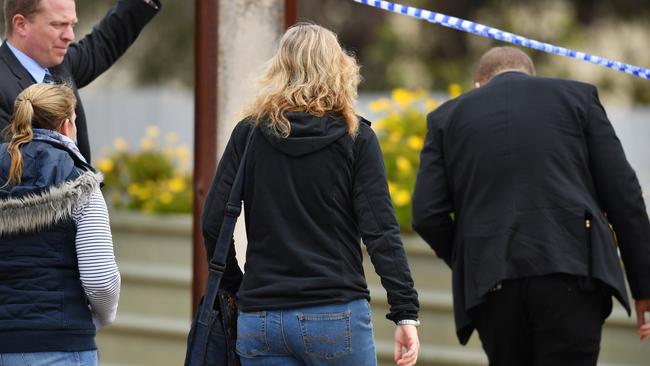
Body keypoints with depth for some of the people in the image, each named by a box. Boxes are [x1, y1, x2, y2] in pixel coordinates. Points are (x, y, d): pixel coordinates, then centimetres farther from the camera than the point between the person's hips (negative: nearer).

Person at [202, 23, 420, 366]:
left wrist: (232, 287, 16)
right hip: (335, 315, -2)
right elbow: (380, 231, -8)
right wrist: (406, 314, -8)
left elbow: (213, 222, 2)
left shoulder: (249, 134, 5)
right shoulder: (356, 139, -1)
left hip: (260, 317, 2)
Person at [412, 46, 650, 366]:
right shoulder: (577, 96, 13)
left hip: (492, 286, 2)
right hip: (571, 274, -2)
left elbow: (427, 216, 5)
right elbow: (623, 196, 6)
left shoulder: (447, 117, 16)